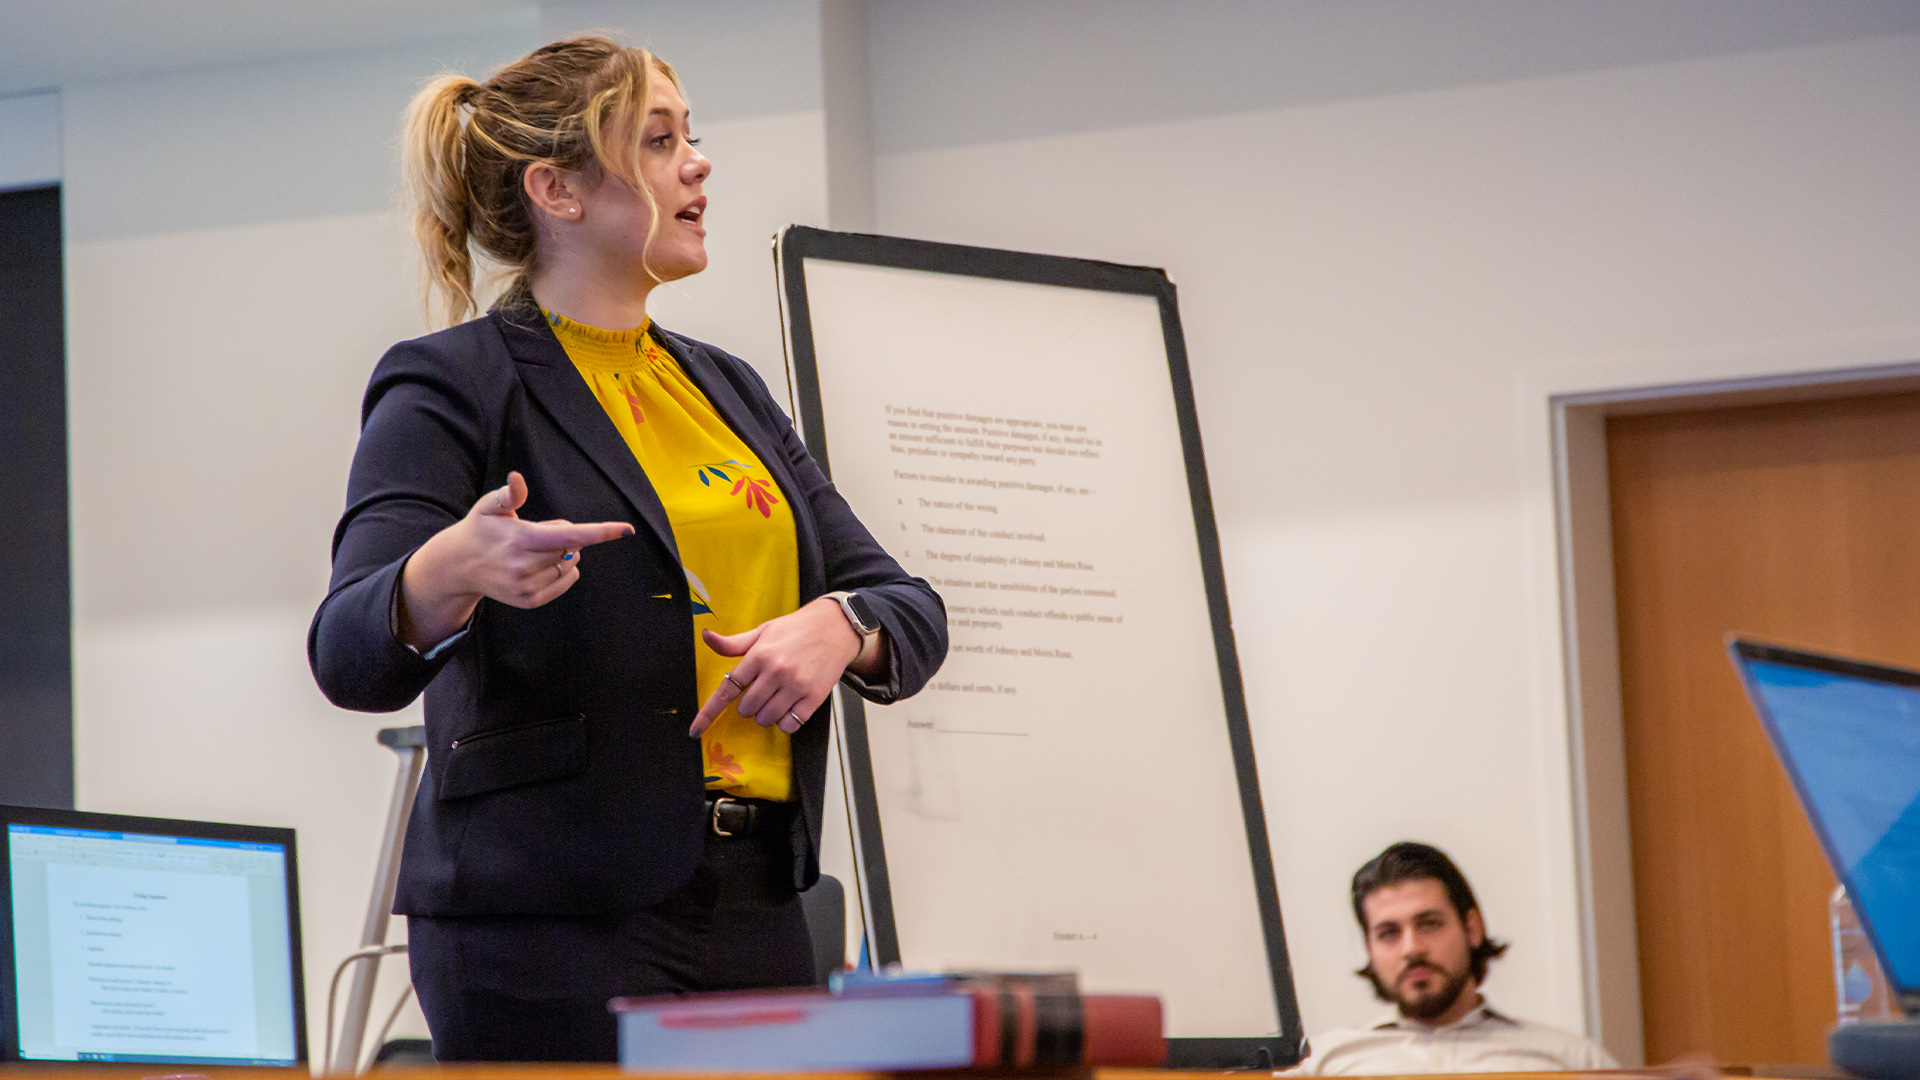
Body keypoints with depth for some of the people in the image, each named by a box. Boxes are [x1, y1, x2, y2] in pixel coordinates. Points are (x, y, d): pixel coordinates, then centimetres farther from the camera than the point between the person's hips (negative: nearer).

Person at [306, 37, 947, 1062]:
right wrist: (451, 572, -39)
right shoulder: (454, 386, -4)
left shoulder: (725, 388, 18)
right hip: (545, 923, -7)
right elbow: (351, 656, -17)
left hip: (752, 903, 7)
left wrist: (838, 626, -8)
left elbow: (910, 609, 16)